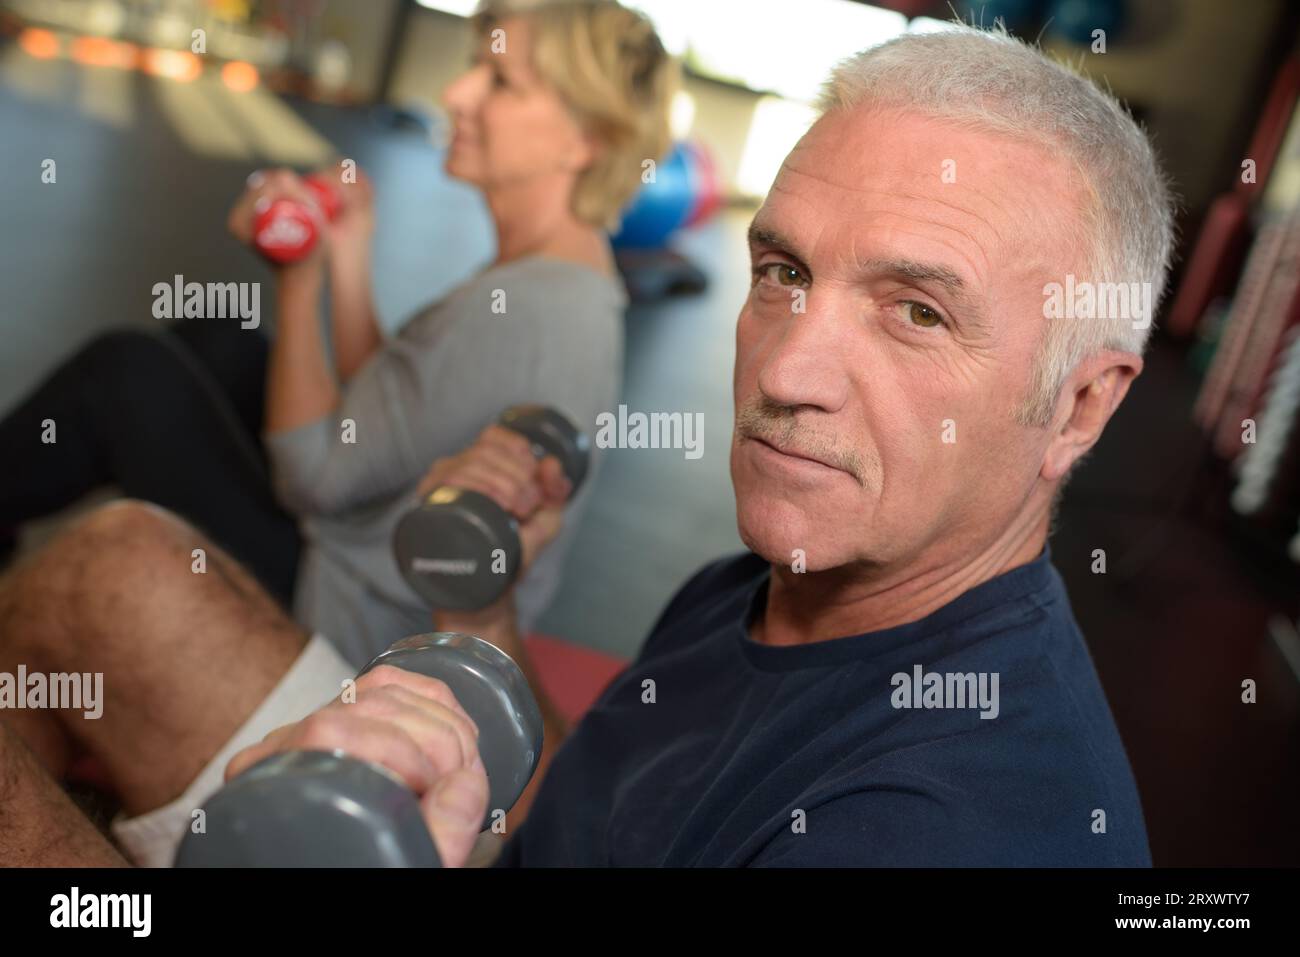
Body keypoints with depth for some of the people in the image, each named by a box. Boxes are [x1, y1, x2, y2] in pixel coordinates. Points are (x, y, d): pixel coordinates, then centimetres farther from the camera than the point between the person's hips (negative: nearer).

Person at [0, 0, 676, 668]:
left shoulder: (516, 308, -28)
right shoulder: (565, 276, 2)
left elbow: (316, 475, -19)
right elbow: (369, 415, 6)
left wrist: (297, 283, -9)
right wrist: (348, 256, 0)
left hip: (342, 624, -9)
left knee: (128, 371, -4)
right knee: (215, 344, 14)